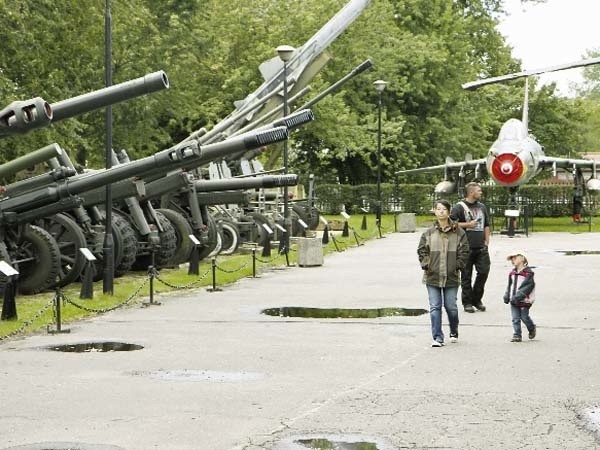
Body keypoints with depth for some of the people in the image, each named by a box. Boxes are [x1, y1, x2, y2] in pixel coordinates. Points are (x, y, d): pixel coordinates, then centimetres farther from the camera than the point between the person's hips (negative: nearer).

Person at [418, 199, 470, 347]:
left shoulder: (458, 232, 1)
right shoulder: (428, 233, 4)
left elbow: (464, 251, 3)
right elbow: (422, 250, 7)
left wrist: (457, 266, -6)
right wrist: (426, 264, -4)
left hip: (451, 277, -1)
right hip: (432, 276, 1)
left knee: (451, 307, 6)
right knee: (435, 307, -2)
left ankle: (454, 332, 30)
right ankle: (437, 338, 1)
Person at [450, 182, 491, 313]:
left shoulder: (482, 207, 16)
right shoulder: (459, 207, -4)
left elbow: (486, 226, 21)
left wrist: (486, 241, 12)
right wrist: (467, 224, -13)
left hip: (481, 247, 5)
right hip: (466, 248, -5)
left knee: (484, 271, 0)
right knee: (466, 276, 1)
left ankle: (477, 299, 16)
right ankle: (467, 302, 9)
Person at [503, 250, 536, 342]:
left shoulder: (528, 273, -11)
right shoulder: (512, 273, 10)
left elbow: (528, 286, -18)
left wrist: (519, 296, -24)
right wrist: (507, 295, 2)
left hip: (524, 300, -6)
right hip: (514, 300, 6)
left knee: (524, 317, 5)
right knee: (515, 319, 2)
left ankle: (532, 329, 31)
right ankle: (517, 335, 6)